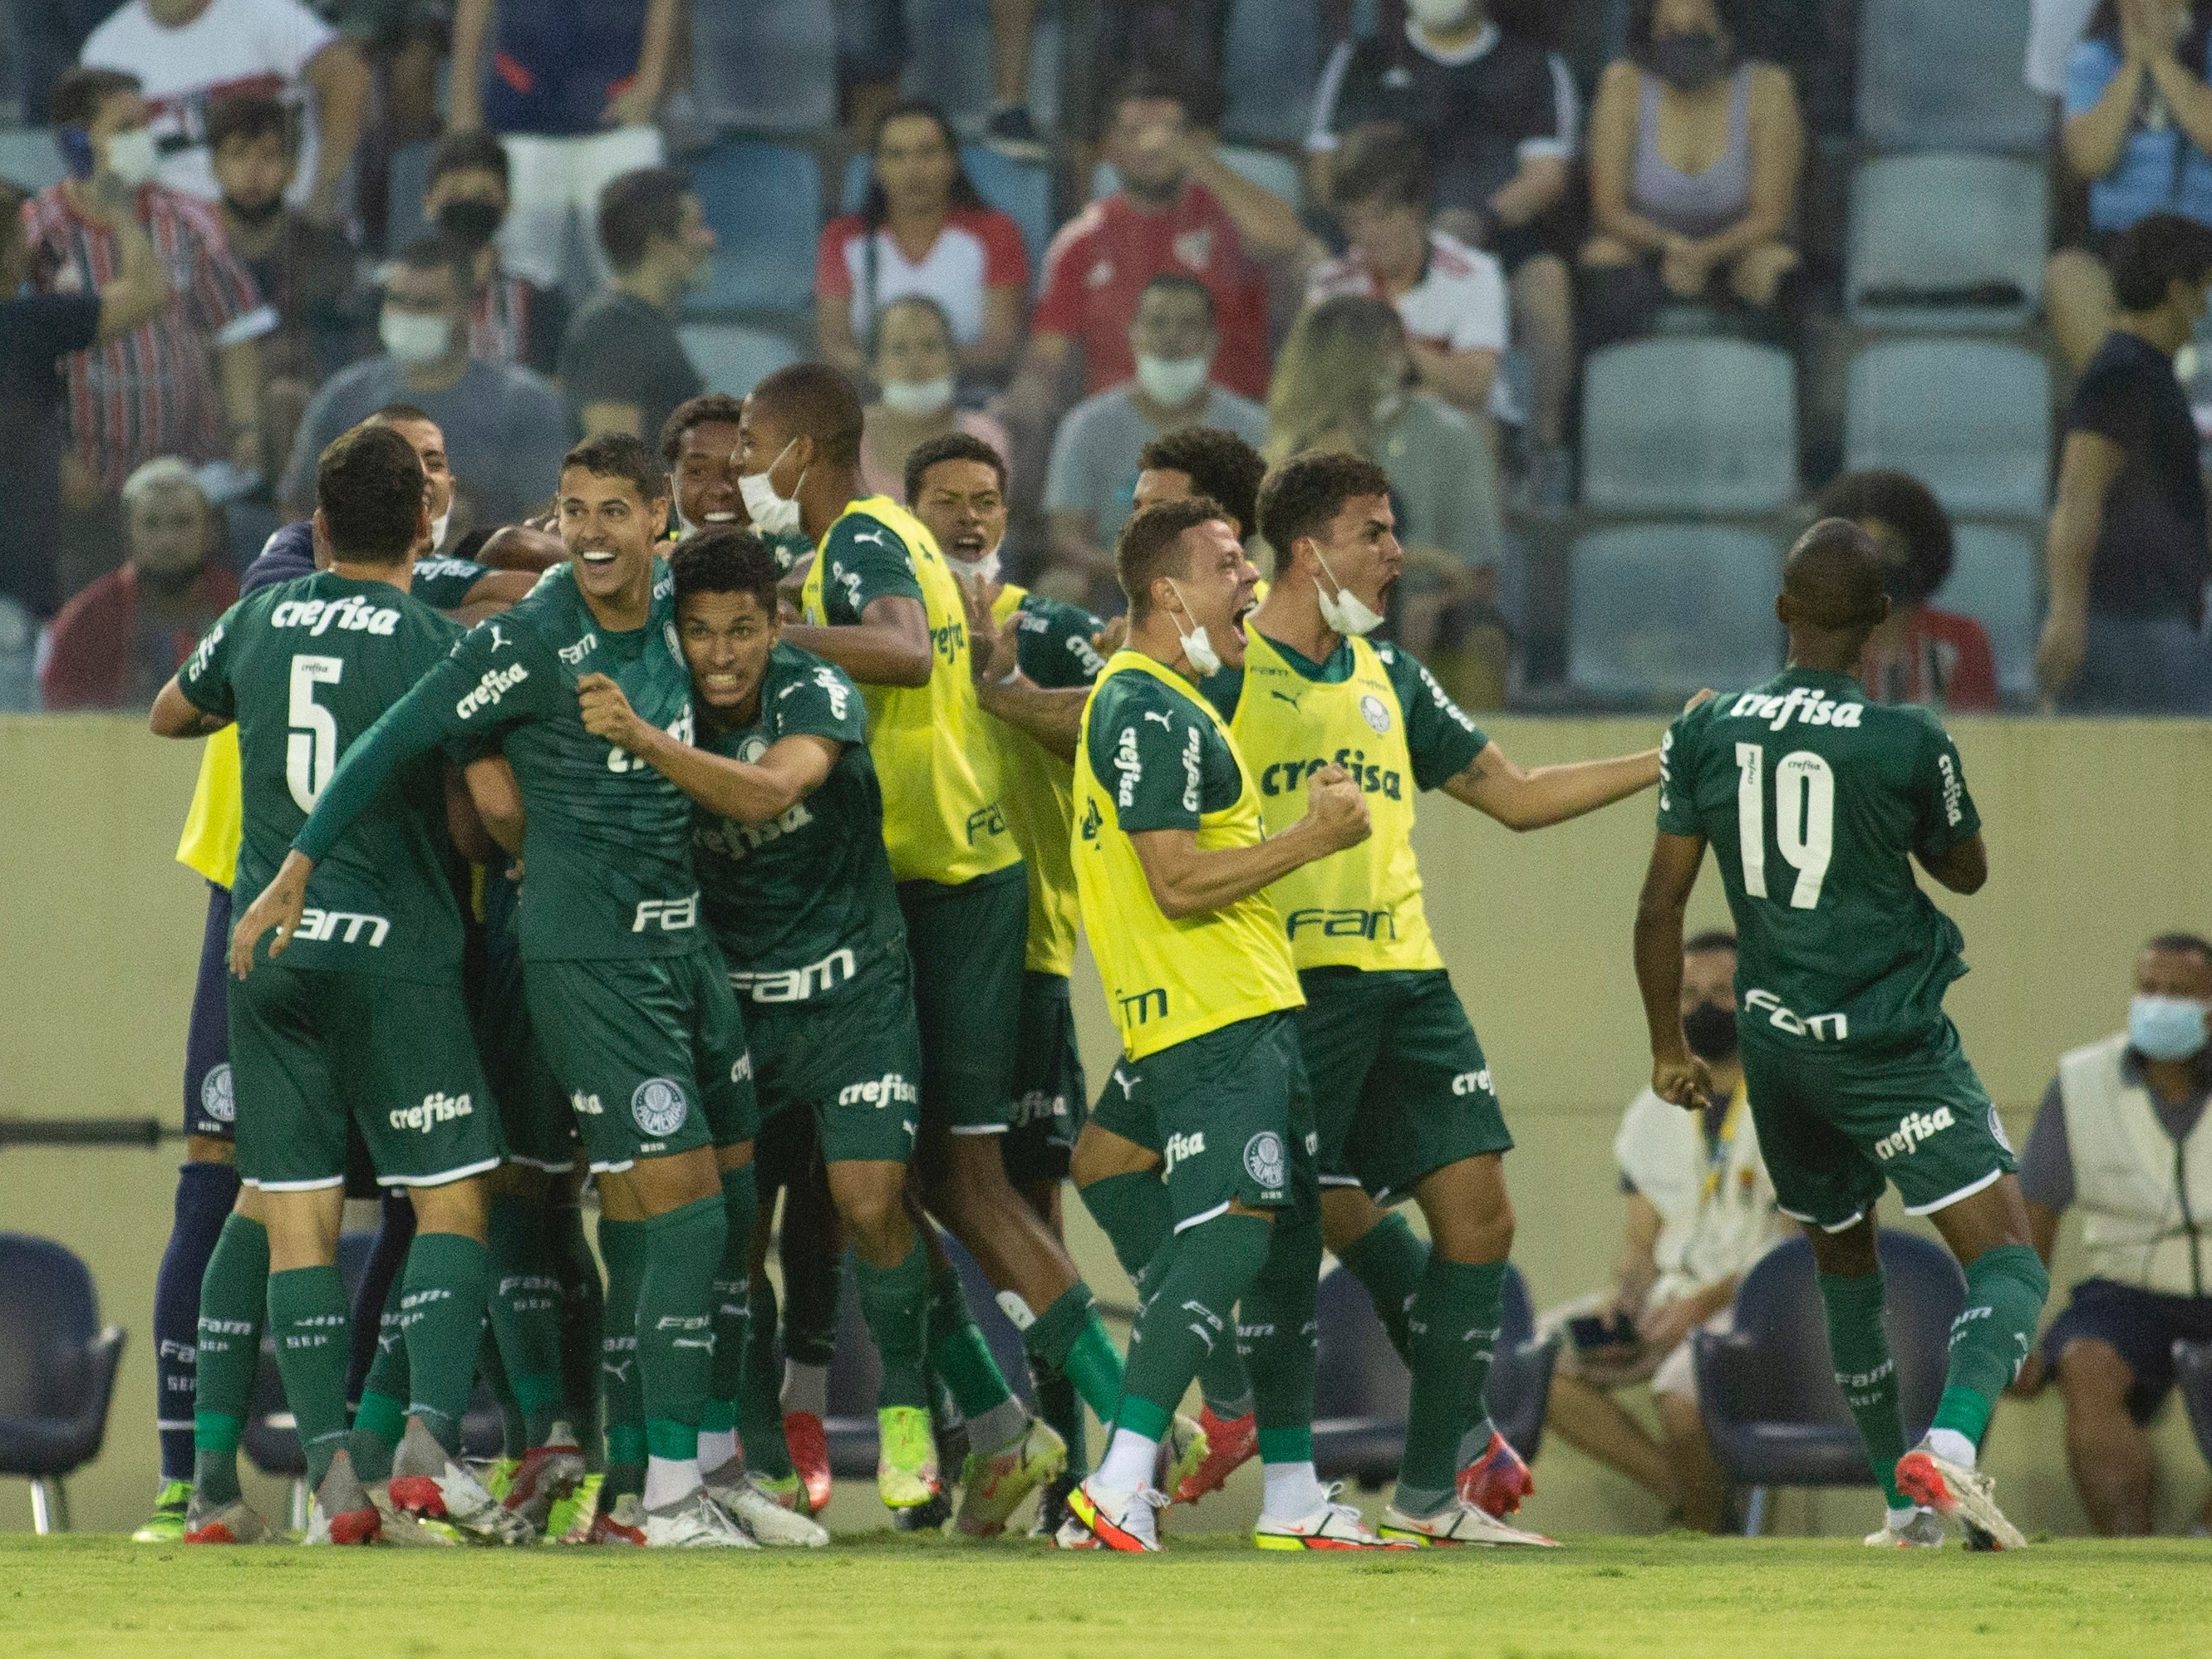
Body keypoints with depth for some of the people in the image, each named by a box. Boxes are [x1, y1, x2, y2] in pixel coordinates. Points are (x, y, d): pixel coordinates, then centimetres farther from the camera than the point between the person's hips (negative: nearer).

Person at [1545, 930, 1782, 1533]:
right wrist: (1623, 1297, -9)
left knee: (1681, 1394, -35)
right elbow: (1643, 1242, 15)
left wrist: (1706, 1301, -21)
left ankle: (1705, 1538, -9)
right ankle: (1681, 1492, -13)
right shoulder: (1654, 1113, 14)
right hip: (1668, 1297, 7)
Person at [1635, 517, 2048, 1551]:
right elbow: (1967, 872, 7)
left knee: (1844, 1264, 23)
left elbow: (1660, 903, 3)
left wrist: (1667, 1046, 15)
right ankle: (1951, 1446, -34)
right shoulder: (1907, 743, -10)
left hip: (1774, 1041, 5)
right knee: (2008, 1264, -7)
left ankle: (1904, 1505, 27)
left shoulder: (1705, 735, 0)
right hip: (1893, 1041, -5)